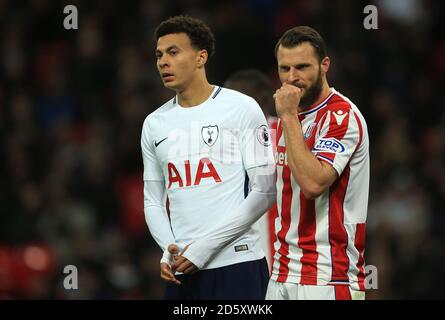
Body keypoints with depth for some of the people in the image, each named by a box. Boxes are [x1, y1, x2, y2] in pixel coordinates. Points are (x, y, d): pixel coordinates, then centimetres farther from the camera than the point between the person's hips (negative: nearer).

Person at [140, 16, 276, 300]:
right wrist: (169, 249, -3)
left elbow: (264, 192, -6)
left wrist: (205, 247, -11)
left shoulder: (242, 109, -2)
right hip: (182, 272, 5)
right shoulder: (154, 124, 14)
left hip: (236, 266, -5)